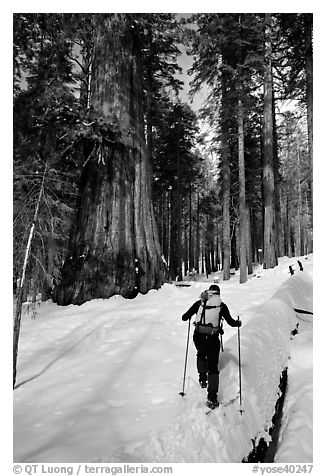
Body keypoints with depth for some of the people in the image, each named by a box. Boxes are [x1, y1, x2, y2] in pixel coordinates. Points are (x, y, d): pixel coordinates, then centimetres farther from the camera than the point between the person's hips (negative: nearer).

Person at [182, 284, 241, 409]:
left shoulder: (199, 303, 4)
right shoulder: (221, 305, 1)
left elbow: (184, 317, 6)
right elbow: (231, 322, 1)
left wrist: (186, 316, 29)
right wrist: (238, 323, 22)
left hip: (198, 337, 2)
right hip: (212, 339, -2)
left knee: (201, 354, 35)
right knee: (213, 368, 8)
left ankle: (203, 379, 33)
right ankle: (212, 397, 2)